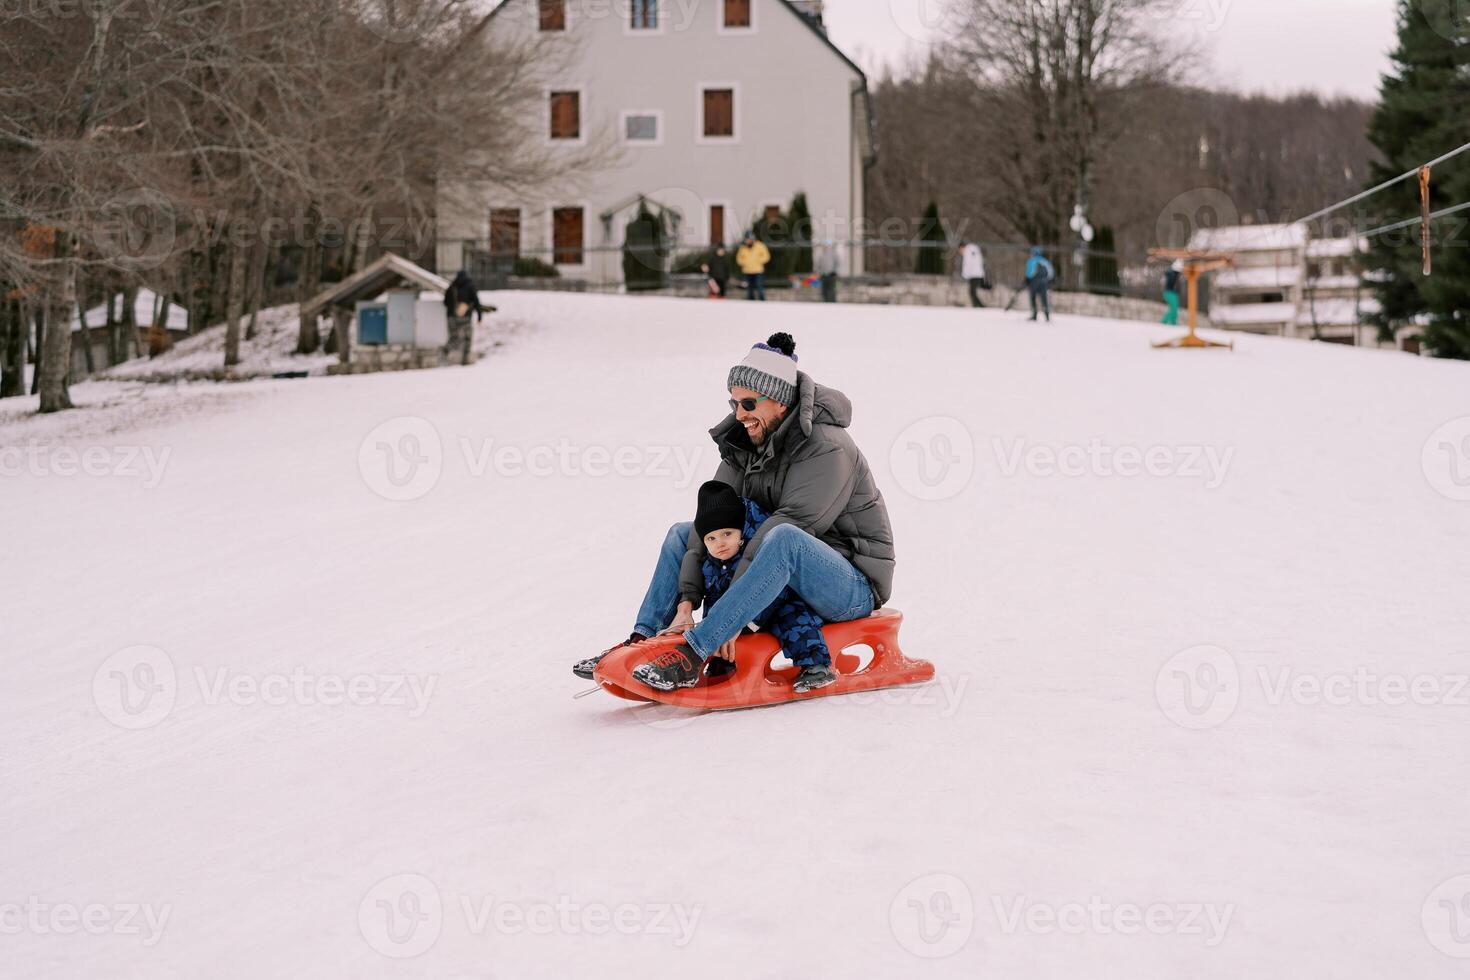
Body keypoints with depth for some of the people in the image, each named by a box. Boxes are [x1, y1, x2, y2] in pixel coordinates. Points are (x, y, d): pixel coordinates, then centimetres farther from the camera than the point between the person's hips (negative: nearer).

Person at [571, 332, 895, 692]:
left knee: (782, 538, -38)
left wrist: (732, 612, -34)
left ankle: (692, 654, -39)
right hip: (789, 580, 8)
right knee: (683, 533, 7)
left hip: (854, 588, -8)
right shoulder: (745, 443, 2)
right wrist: (686, 603, -17)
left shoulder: (826, 448, -22)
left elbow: (788, 529, -30)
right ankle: (643, 641, -7)